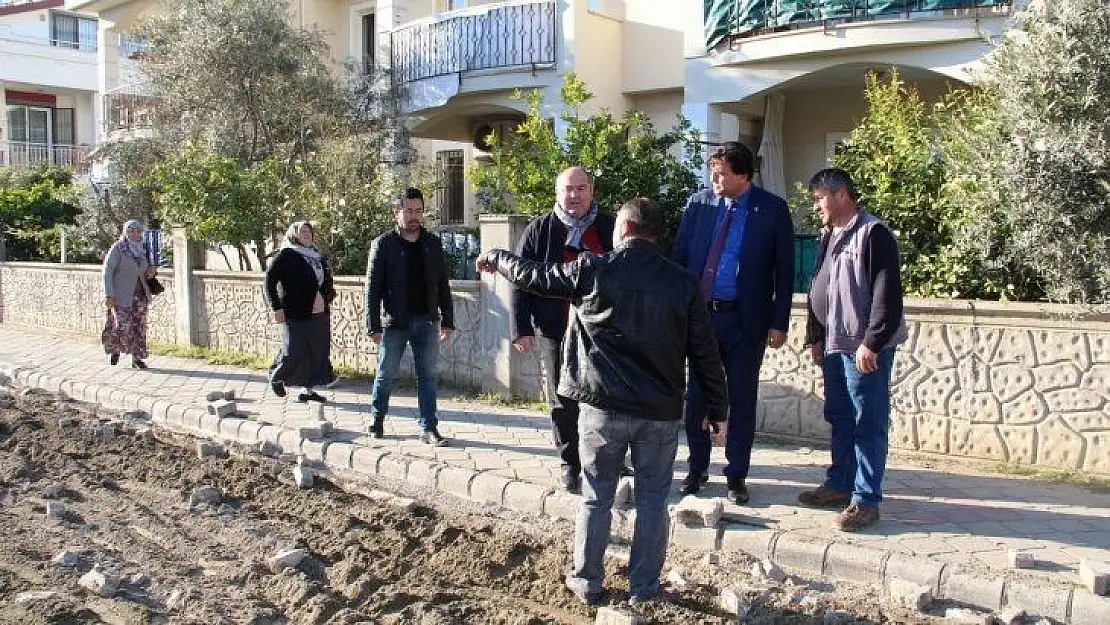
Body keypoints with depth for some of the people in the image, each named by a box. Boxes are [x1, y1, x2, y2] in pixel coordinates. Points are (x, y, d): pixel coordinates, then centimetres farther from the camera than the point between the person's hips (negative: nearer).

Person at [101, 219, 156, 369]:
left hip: (140, 295, 5)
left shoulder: (142, 249, 10)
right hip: (121, 295, -5)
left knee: (139, 327, 2)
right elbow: (107, 271, -9)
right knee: (123, 326, -9)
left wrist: (152, 272, -1)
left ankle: (137, 359, 7)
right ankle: (115, 348, 20)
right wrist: (109, 295, -16)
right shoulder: (117, 248, -7)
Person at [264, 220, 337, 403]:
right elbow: (270, 280, -7)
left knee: (317, 353, 7)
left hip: (319, 314, 6)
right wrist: (276, 308, -13)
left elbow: (328, 282, 24)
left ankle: (309, 389, 19)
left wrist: (325, 297, 6)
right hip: (295, 314, -6)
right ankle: (276, 377, 21)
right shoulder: (286, 255, -3)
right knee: (294, 352, -8)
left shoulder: (318, 257, 17)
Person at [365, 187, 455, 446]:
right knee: (385, 375, 8)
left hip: (427, 321, 3)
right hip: (394, 322, -2)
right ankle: (376, 422, 25)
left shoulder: (433, 243, 8)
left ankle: (429, 428, 9)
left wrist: (448, 320, 6)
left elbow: (442, 285, 11)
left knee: (427, 376, 4)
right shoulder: (383, 244, -2)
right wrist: (373, 326, -10)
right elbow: (373, 287, -4)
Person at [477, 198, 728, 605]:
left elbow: (533, 276, 7)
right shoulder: (683, 282, 0)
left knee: (596, 498, 13)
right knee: (652, 501, 13)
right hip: (661, 411, 1)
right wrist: (717, 409, 11)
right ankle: (644, 587, 21)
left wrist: (496, 258, 27)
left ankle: (587, 583, 23)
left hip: (604, 407, -1)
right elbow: (705, 353, 1)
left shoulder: (593, 270, -5)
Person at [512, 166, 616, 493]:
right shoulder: (539, 230, 2)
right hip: (555, 332, 0)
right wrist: (522, 329, -6)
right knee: (563, 403, 7)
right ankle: (571, 465, 19)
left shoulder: (609, 228, 5)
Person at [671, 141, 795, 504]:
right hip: (699, 315, 2)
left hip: (745, 320, -2)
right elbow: (679, 256, 6)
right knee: (696, 396, 9)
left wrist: (779, 323, -6)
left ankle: (737, 475, 21)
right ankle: (697, 469, 25)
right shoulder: (698, 203, 2)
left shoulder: (773, 210, -4)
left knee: (742, 400, 7)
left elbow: (784, 270, -2)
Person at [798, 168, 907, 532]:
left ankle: (866, 500, 3)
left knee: (868, 425, -2)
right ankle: (839, 485, 28)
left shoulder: (874, 234, -12)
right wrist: (815, 337, 18)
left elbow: (887, 295, -17)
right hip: (834, 346, 9)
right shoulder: (829, 236, 15)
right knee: (839, 419, 16)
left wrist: (871, 344, -19)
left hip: (866, 349, -9)